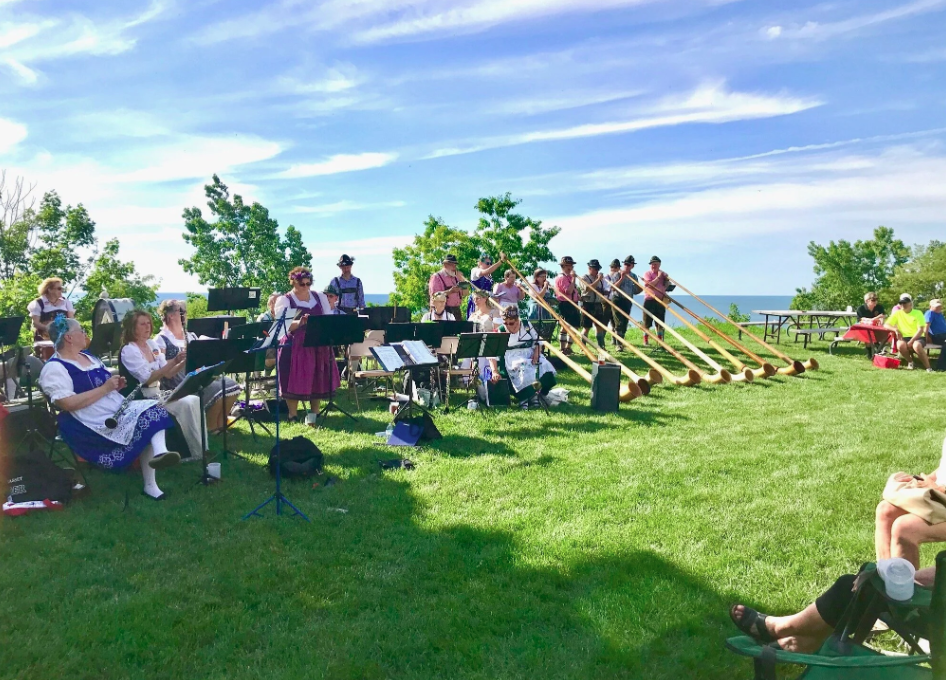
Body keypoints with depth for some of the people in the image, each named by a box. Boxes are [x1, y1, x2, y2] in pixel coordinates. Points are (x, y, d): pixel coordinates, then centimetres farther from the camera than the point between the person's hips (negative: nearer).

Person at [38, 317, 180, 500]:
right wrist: (105, 388, -18)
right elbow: (68, 404, -20)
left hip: (119, 410, 8)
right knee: (145, 423, -28)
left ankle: (160, 452, -34)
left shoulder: (88, 356, 19)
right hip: (97, 424, -8)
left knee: (153, 410, -20)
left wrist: (116, 384, 5)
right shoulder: (54, 368, -8)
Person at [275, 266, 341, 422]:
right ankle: (293, 415, 10)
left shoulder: (320, 297, 11)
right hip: (294, 346, -4)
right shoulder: (284, 300, -3)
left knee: (318, 379, 7)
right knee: (295, 380, -2)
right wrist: (299, 323, -32)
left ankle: (315, 413, 20)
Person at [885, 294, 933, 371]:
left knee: (916, 346, -39)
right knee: (900, 345, -35)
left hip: (918, 337, -2)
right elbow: (886, 325, 5)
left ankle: (928, 368, -22)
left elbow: (921, 330, -8)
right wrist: (895, 329, -16)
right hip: (904, 338, 2)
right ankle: (910, 362, -4)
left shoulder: (918, 313, -1)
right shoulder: (897, 314, 7)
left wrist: (911, 342, -20)